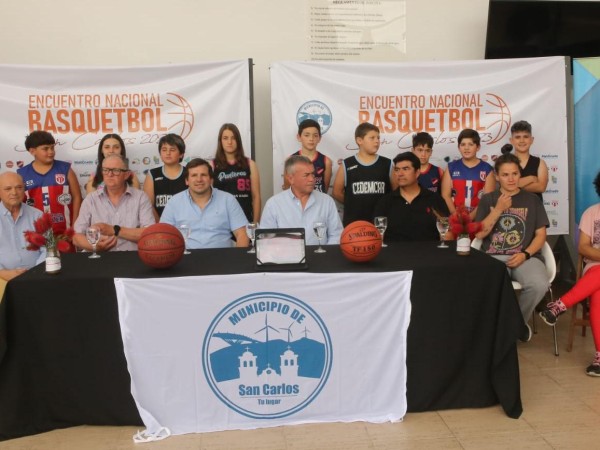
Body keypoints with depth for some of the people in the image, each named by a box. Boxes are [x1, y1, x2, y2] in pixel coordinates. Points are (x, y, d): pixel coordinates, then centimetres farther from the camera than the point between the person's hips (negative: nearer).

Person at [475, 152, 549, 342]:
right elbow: (480, 234, 4)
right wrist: (498, 209, -5)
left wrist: (525, 254, -9)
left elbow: (541, 235, 9)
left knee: (539, 284, -33)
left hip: (526, 256, 1)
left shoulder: (532, 200, 14)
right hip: (493, 257, -1)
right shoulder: (488, 199, 13)